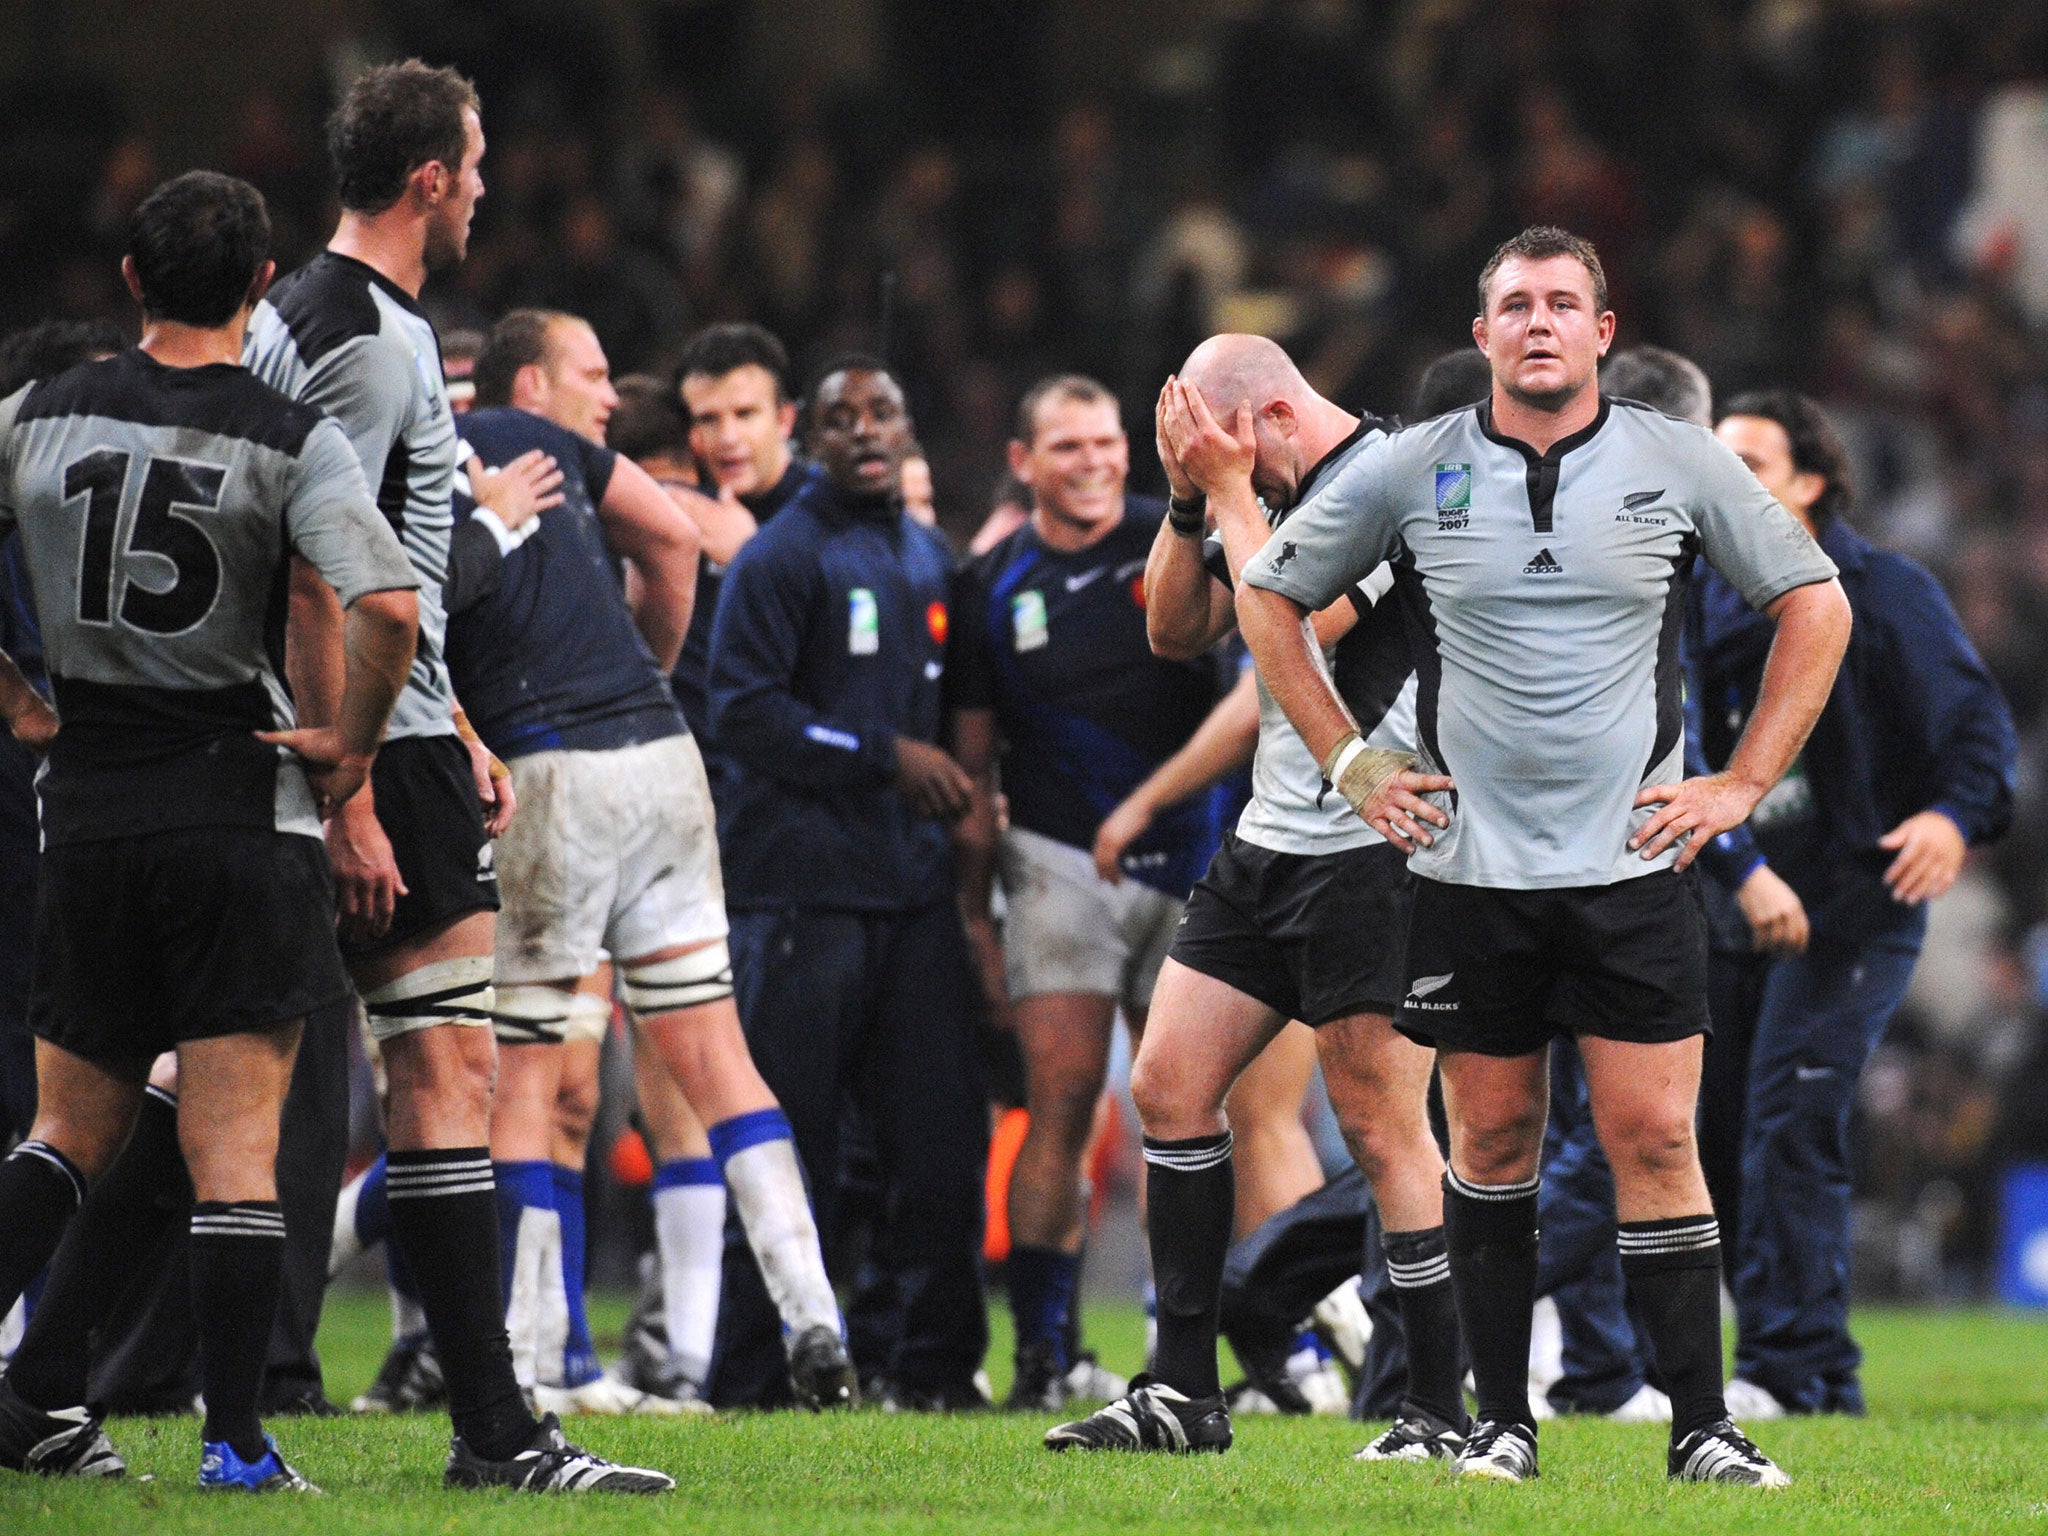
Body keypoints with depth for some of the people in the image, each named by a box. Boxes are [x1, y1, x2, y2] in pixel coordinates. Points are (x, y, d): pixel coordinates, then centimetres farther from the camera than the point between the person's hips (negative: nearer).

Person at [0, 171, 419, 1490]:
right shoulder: (291, 441, -8)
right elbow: (387, 607, -22)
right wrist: (353, 743, -7)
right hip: (240, 809, -3)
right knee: (236, 1141, -1)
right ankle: (236, 1442, -4)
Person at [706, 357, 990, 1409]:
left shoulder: (930, 560, 19)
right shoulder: (780, 558, -4)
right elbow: (744, 713, -12)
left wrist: (958, 791, 14)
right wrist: (886, 757, -13)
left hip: (911, 886, 7)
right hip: (802, 883, -6)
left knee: (942, 1126, 2)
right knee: (785, 1142, -4)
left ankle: (935, 1362, 9)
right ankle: (752, 1379, 2)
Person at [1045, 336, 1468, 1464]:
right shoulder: (1272, 489, 12)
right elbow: (1175, 630, 14)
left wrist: (1229, 493, -14)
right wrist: (1186, 502, 1)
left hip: (1370, 849, -9)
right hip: (1271, 840, 9)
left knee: (1381, 1127, -8)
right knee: (1168, 1085, 6)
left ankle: (1440, 1410, -1)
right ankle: (1184, 1392, 11)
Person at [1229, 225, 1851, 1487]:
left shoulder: (1680, 462, 1)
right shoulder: (1410, 471, 2)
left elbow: (1816, 603, 10)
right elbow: (1270, 598, 13)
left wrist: (1744, 783, 4)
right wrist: (1348, 763, 7)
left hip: (1633, 864, -1)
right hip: (1471, 866, 1)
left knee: (1656, 1140, -5)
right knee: (1492, 1144, 5)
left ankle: (1704, 1429, -3)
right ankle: (1503, 1420, 13)